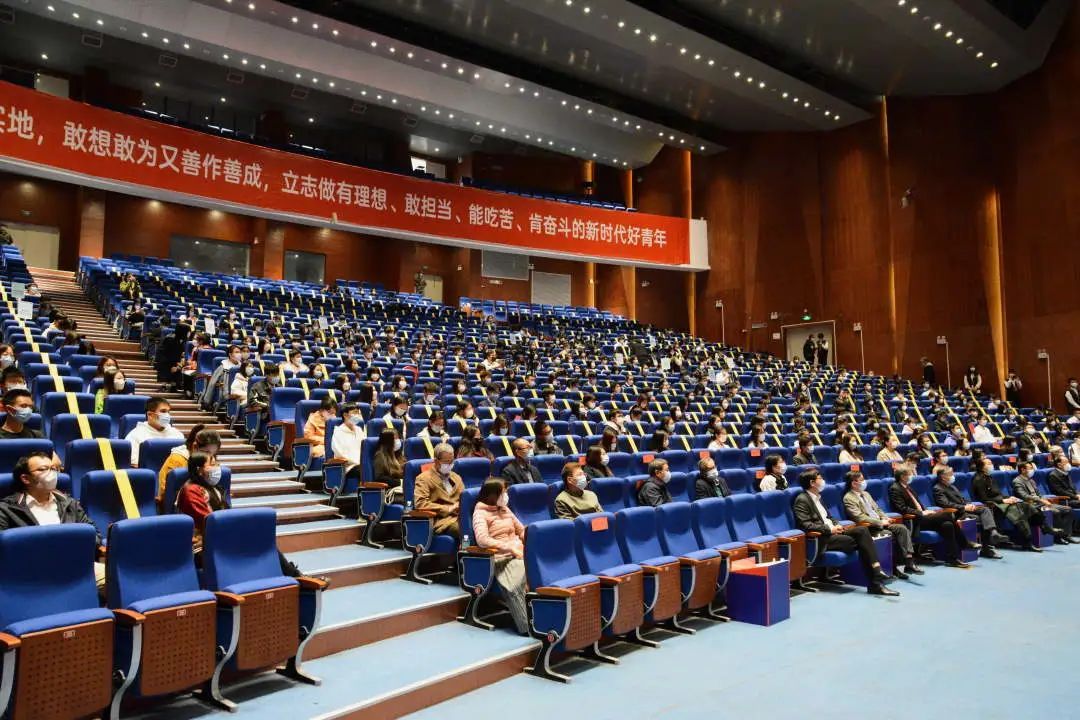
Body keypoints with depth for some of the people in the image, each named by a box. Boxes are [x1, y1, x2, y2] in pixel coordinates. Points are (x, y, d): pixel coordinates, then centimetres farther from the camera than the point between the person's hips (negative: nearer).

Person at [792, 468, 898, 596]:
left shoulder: (817, 497, 19)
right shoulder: (802, 500, -10)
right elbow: (806, 525, -19)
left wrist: (837, 525, 4)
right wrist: (829, 529, -18)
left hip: (831, 531, 8)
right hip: (820, 538, -8)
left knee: (862, 530, -15)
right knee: (860, 542, -19)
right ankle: (874, 583, -8)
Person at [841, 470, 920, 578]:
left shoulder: (865, 494, 19)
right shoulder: (848, 498, -9)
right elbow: (860, 517, -18)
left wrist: (885, 518, 2)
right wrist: (880, 522, -16)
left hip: (880, 523, 8)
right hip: (868, 528, -8)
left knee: (902, 528, -15)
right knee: (890, 535, -28)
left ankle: (909, 561, -21)